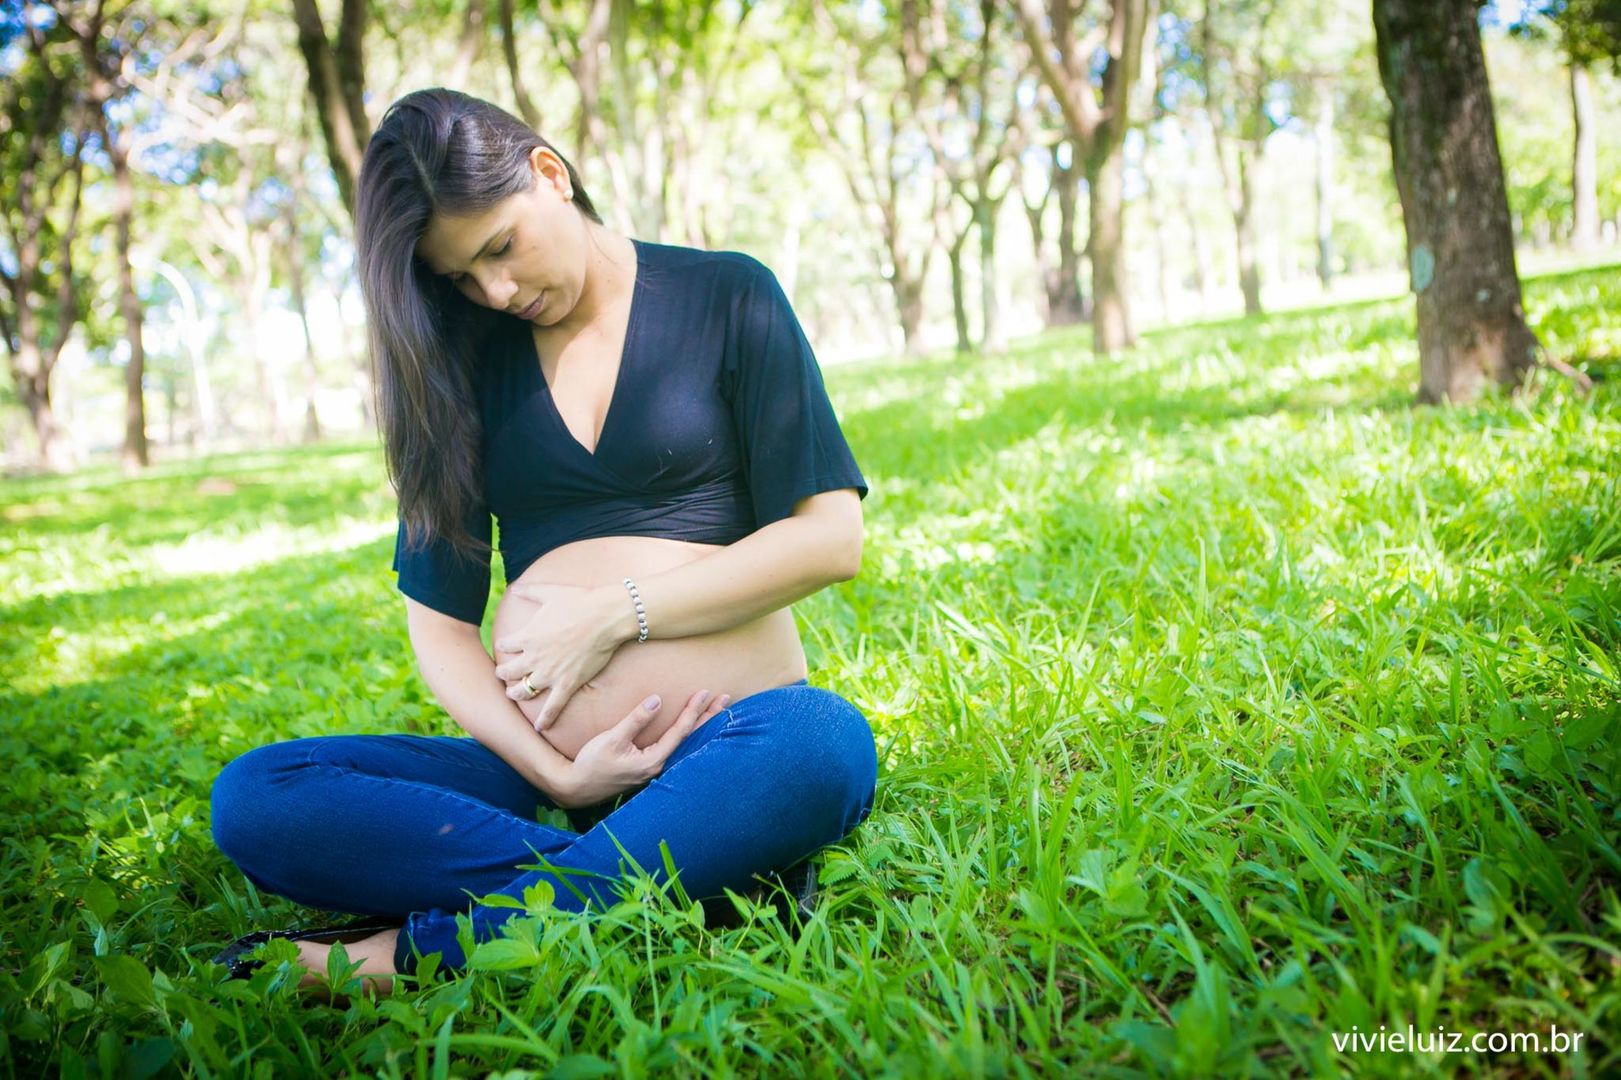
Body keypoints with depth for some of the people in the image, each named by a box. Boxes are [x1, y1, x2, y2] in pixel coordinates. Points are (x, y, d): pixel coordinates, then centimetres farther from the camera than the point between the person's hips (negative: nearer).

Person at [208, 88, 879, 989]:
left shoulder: (726, 297, 6)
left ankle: (418, 948, -26)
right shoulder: (461, 360, 13)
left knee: (828, 746, -37)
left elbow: (831, 538, -2)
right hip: (548, 766, 3)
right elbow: (439, 619, 7)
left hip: (734, 744, -2)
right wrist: (552, 772, -10)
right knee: (251, 798, -18)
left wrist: (615, 615, -8)